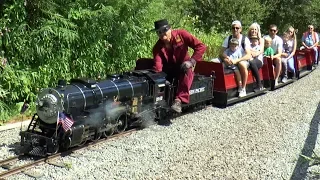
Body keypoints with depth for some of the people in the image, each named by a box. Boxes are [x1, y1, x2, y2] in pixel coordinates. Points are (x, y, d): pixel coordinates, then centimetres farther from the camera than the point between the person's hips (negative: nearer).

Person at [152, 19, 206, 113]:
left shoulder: (181, 34, -12)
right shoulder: (157, 47, -9)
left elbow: (201, 46, -16)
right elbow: (157, 67, -23)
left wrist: (192, 61, -25)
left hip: (184, 67, -2)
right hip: (169, 70, 3)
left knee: (187, 71, -37)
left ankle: (179, 100, -48)